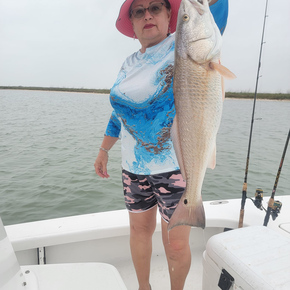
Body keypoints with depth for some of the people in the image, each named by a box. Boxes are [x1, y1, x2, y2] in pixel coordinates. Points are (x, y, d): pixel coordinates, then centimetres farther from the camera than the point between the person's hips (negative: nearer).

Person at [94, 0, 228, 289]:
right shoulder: (128, 64, 12)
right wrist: (104, 150, 21)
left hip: (176, 164, -5)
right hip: (134, 166, 6)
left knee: (176, 244, 4)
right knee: (139, 229, 18)